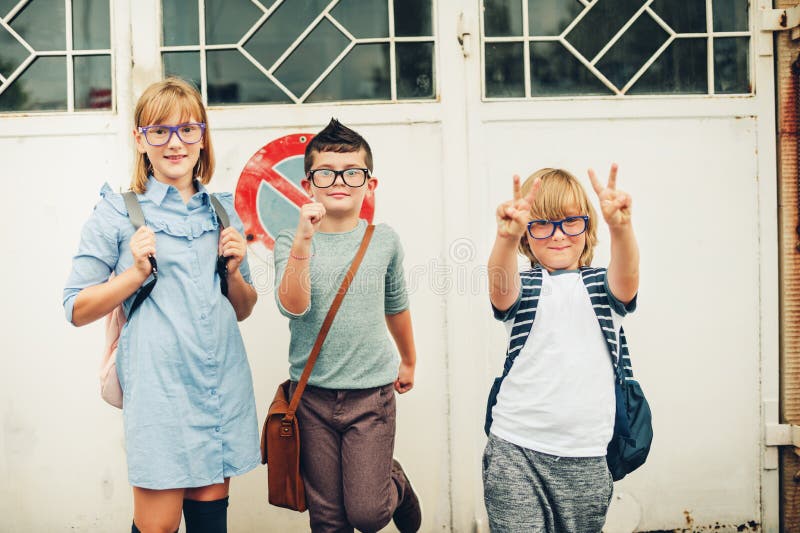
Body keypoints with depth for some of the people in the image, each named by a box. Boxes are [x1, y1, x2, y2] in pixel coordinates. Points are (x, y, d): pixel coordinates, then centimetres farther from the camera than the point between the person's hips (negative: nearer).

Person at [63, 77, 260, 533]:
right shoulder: (118, 212, 0)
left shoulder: (223, 210, 12)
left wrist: (235, 272, -1)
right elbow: (77, 309, -1)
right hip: (160, 388, -4)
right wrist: (135, 274, -14)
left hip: (225, 388, 4)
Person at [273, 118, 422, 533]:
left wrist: (408, 360, 28)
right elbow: (293, 306, -23)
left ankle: (397, 484, 30)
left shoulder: (384, 240, 0)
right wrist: (303, 241, -34)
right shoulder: (290, 242, -5)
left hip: (372, 393, 0)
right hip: (313, 394, 0)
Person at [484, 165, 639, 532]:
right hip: (515, 450, -1)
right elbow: (500, 287, -20)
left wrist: (620, 226, -38)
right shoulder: (523, 286, 4)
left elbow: (627, 277, -17)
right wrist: (507, 236, -42)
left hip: (585, 458, 2)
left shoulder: (601, 286, 6)